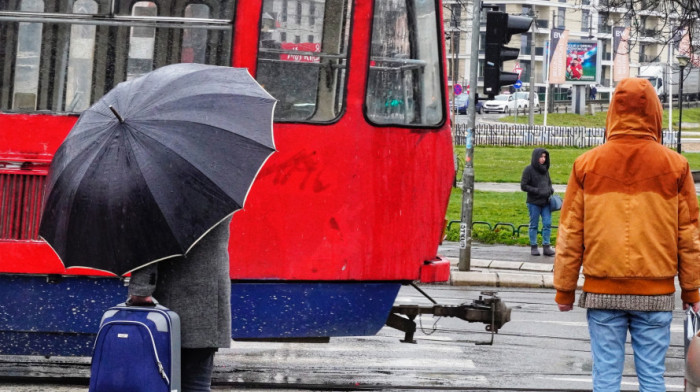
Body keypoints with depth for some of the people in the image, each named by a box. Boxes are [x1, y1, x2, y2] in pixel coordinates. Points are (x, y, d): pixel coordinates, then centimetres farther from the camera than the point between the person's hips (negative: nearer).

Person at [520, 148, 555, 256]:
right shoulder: (529, 170, -6)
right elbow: (523, 186, -8)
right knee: (534, 225, 4)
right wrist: (538, 191, -16)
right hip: (533, 202, -4)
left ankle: (546, 246, 2)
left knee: (547, 224, -2)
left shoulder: (545, 169, 11)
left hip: (545, 202, 4)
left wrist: (550, 190, 0)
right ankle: (533, 247, 12)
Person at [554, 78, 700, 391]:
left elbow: (570, 235, 2)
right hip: (657, 293, 0)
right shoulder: (675, 165, -1)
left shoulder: (587, 164, -1)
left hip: (602, 291, 0)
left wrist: (564, 289, 11)